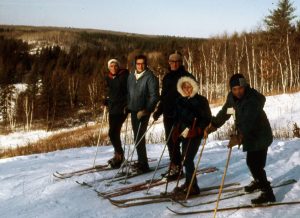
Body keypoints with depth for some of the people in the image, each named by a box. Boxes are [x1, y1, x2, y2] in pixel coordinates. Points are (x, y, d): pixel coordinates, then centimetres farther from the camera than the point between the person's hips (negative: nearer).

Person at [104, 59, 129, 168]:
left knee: (113, 132, -12)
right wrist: (106, 102, 10)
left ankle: (119, 154, 3)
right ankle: (119, 154, 24)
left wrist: (127, 105, -16)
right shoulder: (108, 78, 12)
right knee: (115, 132, 9)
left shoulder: (124, 75, -5)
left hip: (121, 108, -6)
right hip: (112, 108, 6)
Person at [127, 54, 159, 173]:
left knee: (139, 137, -10)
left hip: (143, 111, -7)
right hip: (133, 110, 7)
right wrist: (128, 106, 13)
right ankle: (141, 161, 24)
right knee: (137, 137, 12)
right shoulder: (131, 76, 10)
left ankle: (143, 164, -3)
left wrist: (146, 110, -18)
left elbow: (154, 96, -13)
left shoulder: (150, 77, -10)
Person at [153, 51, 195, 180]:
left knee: (174, 141, -7)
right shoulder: (167, 77, 14)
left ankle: (176, 167, 2)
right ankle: (174, 166, 21)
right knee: (170, 141, 10)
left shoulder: (187, 77, -5)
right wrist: (159, 111, 14)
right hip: (168, 114, 7)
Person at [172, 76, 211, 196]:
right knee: (186, 159, 9)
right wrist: (177, 129, 2)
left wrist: (191, 129, -15)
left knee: (187, 159, -11)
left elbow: (207, 118, -8)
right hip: (183, 134, 6)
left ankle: (192, 186, -2)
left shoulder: (201, 100, -6)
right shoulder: (180, 101, 12)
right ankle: (189, 184, 22)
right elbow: (177, 117, 17)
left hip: (195, 134, -6)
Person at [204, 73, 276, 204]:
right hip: (249, 135, 8)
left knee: (256, 165, -11)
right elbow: (224, 112, 5)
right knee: (252, 162, 22)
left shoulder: (253, 99, -29)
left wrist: (239, 137, -55)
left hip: (260, 136, -8)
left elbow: (249, 121, -43)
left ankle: (268, 193, 0)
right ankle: (259, 182, 46)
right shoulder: (232, 97, -5)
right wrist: (213, 125, -5)